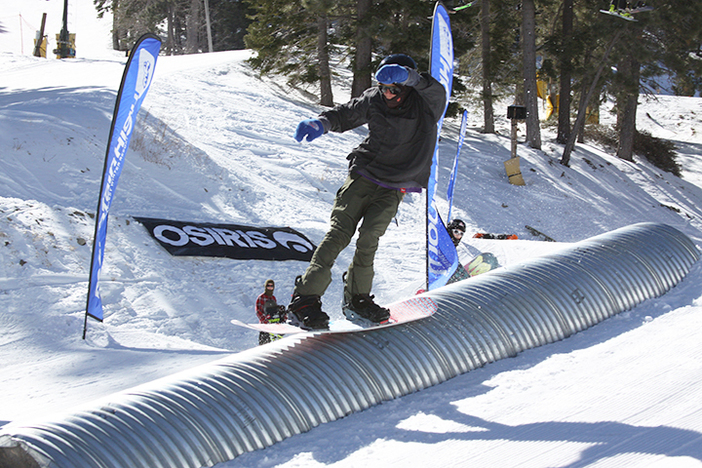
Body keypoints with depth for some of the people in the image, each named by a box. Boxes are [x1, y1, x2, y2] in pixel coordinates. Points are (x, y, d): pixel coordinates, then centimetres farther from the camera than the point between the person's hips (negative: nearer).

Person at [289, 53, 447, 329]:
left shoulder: (426, 105, -12)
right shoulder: (374, 99, -4)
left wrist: (407, 76, -54)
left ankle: (357, 299, -3)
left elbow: (435, 91, -35)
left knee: (369, 236, -21)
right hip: (363, 175, 1)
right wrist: (321, 124, -13)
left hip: (394, 188, -1)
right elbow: (346, 114, 8)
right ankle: (305, 299, -18)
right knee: (340, 233, -14)